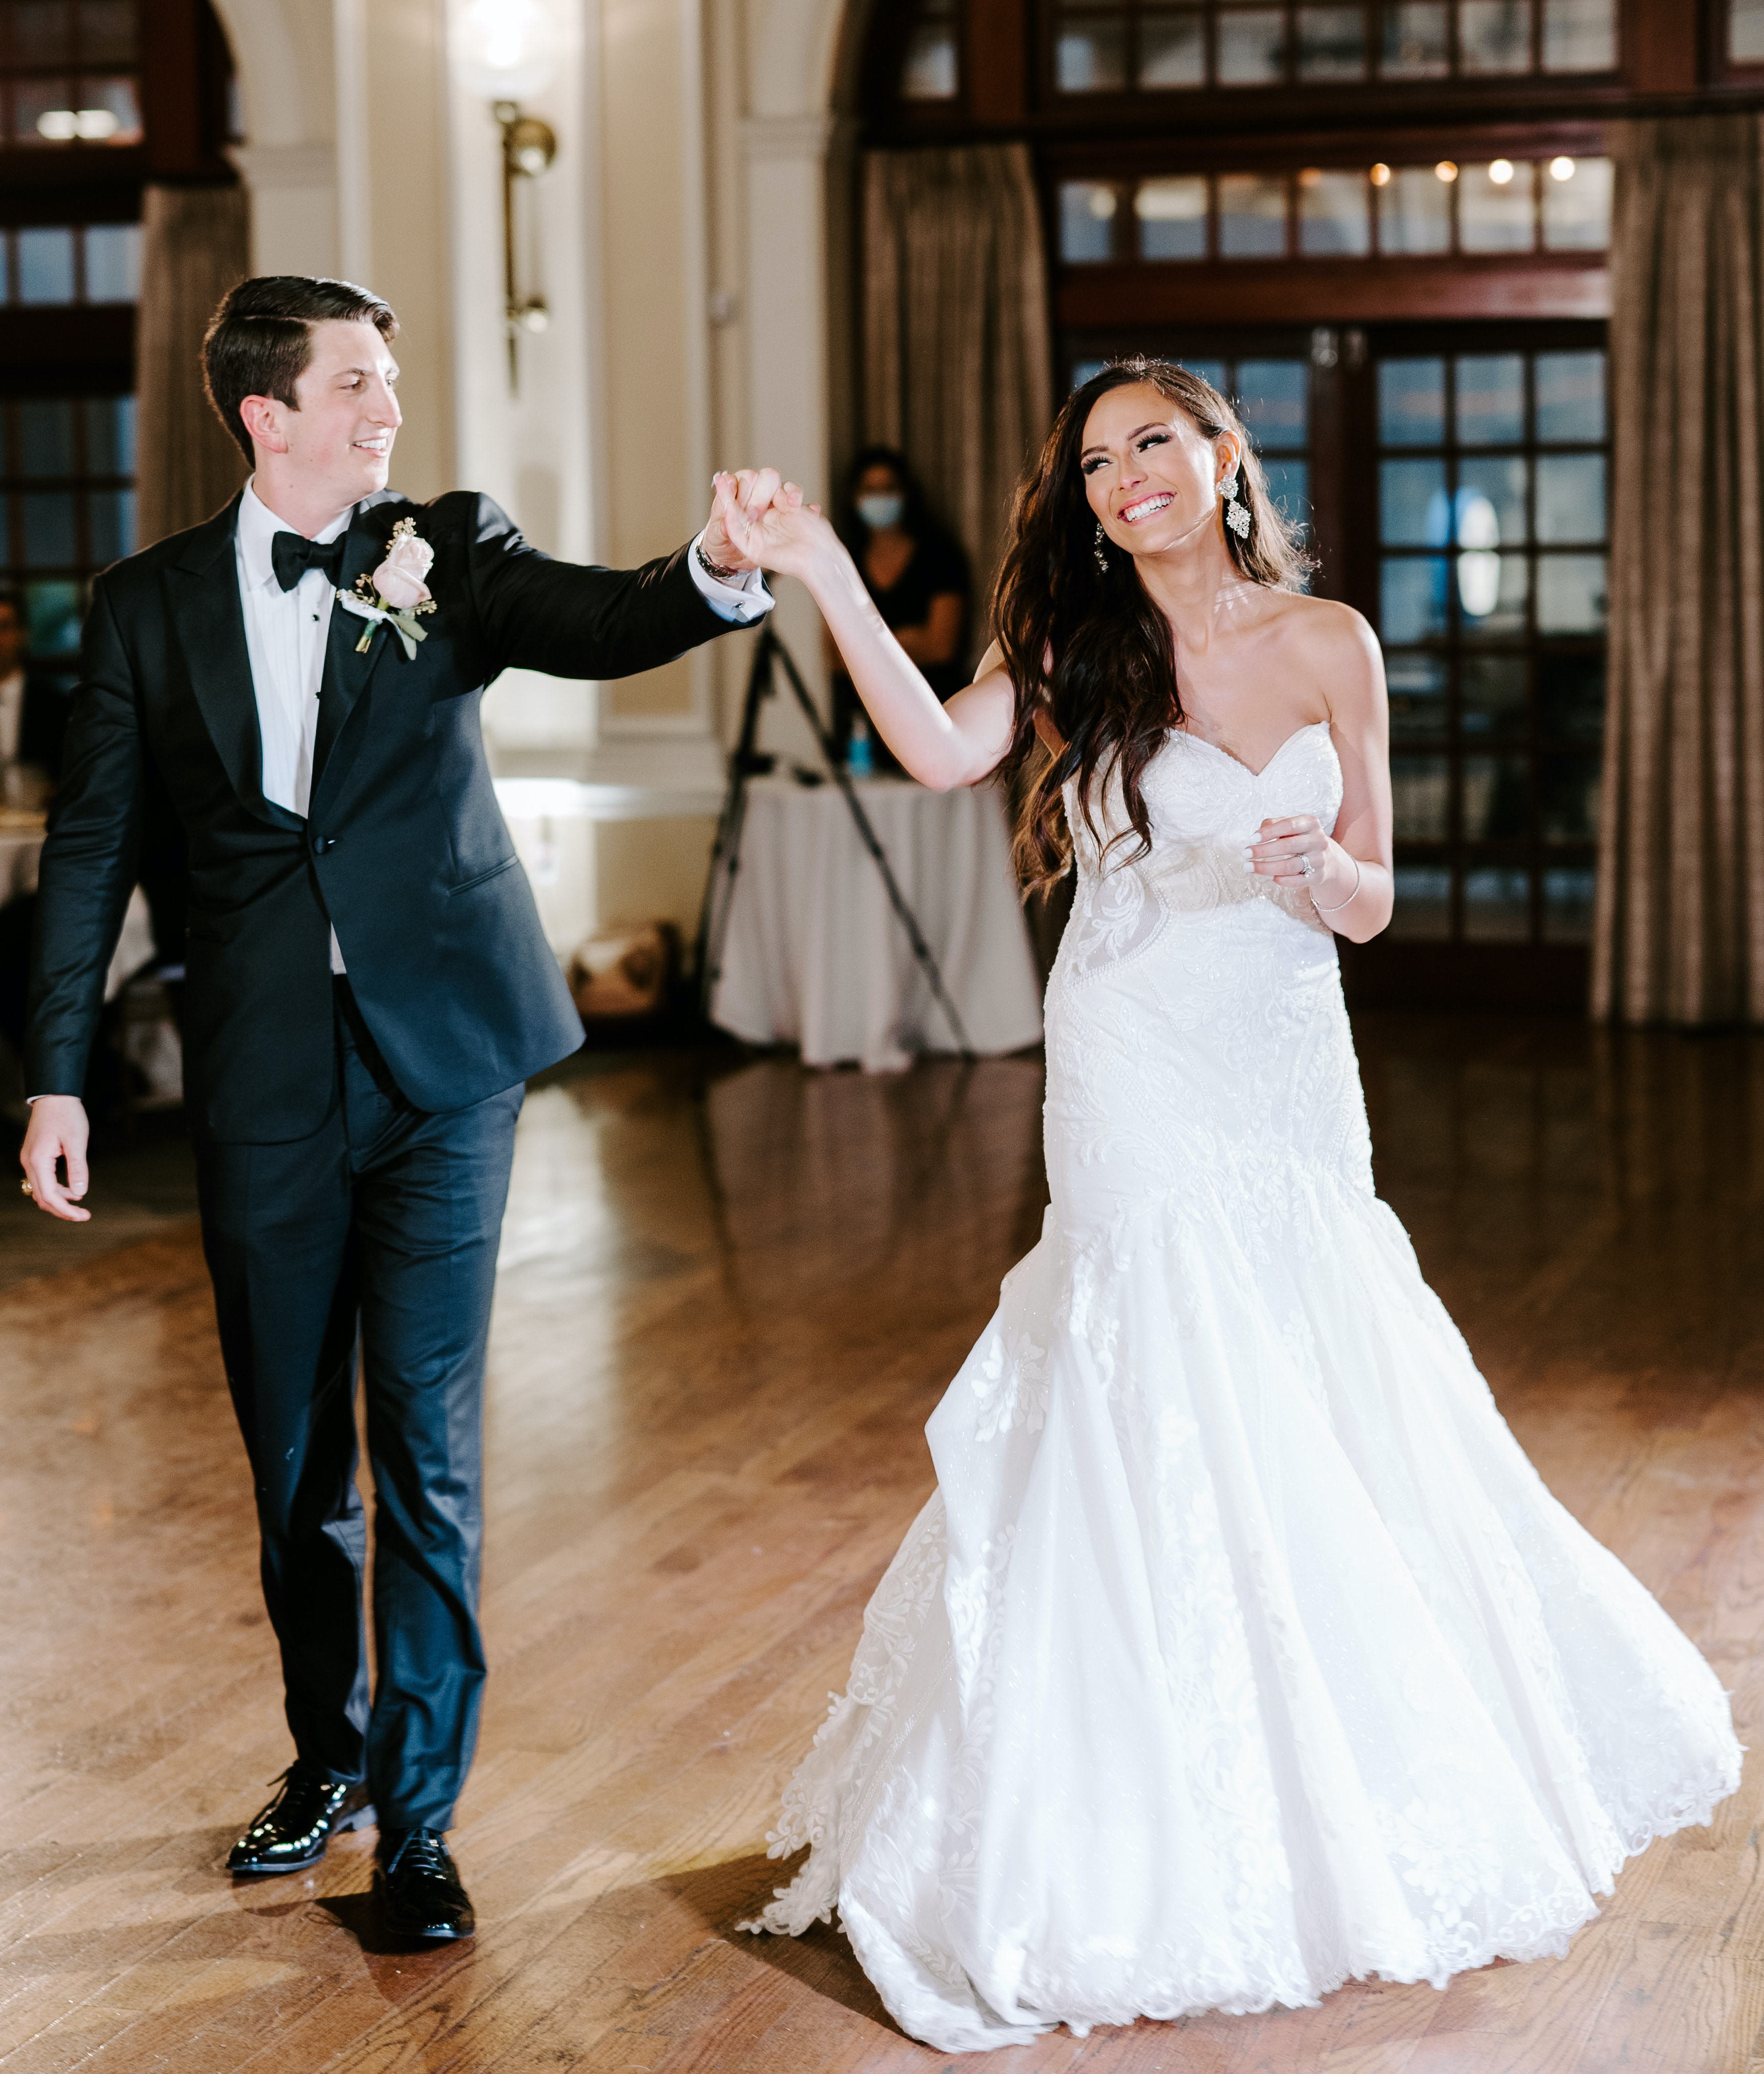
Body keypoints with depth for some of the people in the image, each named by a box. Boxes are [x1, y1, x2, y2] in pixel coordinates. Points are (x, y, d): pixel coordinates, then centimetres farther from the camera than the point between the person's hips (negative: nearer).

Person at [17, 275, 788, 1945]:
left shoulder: (447, 551, 2)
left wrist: (719, 570, -39)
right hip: (265, 1084, 2)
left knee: (429, 1444, -3)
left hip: (441, 1066, -1)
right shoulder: (149, 604, 5)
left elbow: (601, 628, -17)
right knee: (292, 1450, 13)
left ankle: (418, 1815, 6)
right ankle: (330, 1755, 33)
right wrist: (56, 1077, 3)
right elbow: (89, 854, 7)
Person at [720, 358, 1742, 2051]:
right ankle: (1159, 1864, 11)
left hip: (1296, 1086, 2)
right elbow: (940, 753, -23)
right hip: (1141, 1093, -2)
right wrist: (826, 581, -32)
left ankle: (1393, 1814, 32)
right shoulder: (1075, 650, -1)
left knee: (1334, 1439, 10)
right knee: (1158, 1437, -1)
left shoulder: (1329, 645, 3)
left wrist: (1316, 868, -17)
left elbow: (1369, 906, 5)